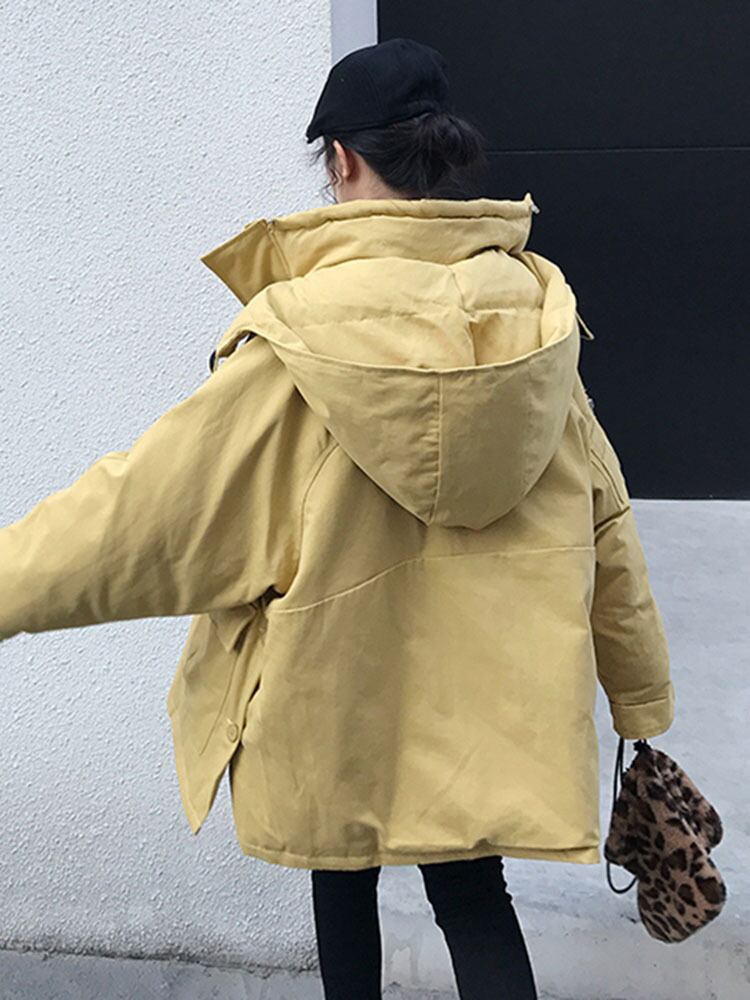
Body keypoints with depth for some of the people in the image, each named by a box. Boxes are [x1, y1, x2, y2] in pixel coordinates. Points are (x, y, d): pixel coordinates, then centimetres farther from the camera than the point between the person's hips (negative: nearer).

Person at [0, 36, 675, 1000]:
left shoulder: (298, 335, -19)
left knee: (344, 882, 24)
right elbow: (602, 524, 0)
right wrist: (641, 695, 11)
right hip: (482, 699, 3)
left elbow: (151, 498, -16)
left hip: (336, 701, -2)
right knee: (475, 899, 20)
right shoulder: (534, 313, -7)